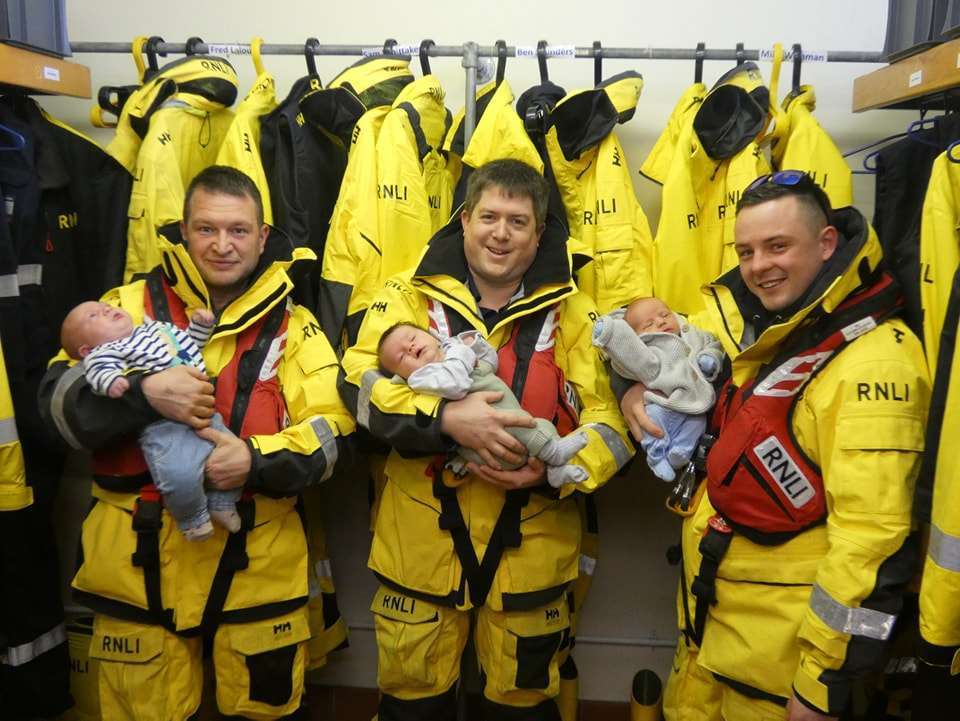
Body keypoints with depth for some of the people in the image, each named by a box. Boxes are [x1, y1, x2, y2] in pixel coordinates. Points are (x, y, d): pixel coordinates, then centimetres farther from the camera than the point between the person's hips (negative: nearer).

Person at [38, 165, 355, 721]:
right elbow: (60, 402, -2)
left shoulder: (293, 324, 4)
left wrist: (258, 460, -21)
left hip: (257, 562, 0)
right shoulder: (131, 305, 5)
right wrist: (143, 393, -22)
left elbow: (331, 431, -3)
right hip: (139, 556, 1)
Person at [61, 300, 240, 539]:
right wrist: (112, 381, -34)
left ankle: (222, 503, 27)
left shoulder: (157, 328, 27)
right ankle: (193, 517, 4)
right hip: (162, 425, -7)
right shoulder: (106, 352, 5)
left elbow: (191, 342, 40)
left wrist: (201, 323, 25)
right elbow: (101, 370, -14)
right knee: (182, 475, -26)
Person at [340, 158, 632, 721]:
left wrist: (556, 469, -19)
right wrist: (445, 419, -24)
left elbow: (612, 416, -2)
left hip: (530, 543, 1)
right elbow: (358, 380, -11)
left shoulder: (572, 313, 1)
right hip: (422, 538, 0)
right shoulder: (413, 293, -1)